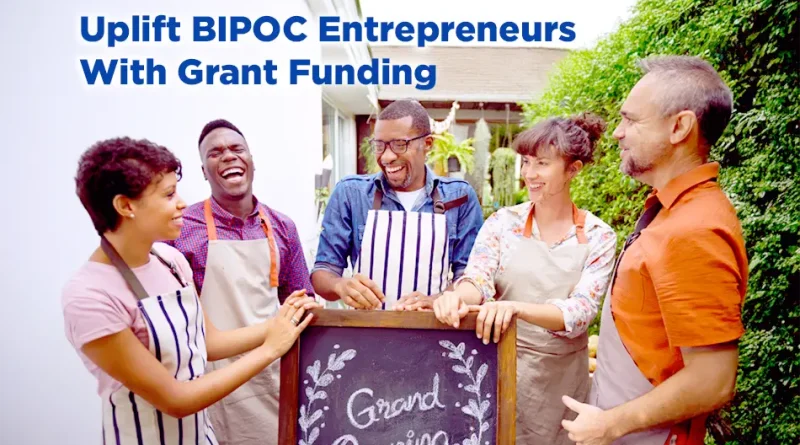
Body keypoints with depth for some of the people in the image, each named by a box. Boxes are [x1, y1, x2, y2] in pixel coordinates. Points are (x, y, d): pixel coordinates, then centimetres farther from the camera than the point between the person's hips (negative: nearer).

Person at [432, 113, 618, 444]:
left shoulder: (598, 237, -5)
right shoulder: (502, 222, -3)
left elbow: (579, 313, -16)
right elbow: (477, 280, -13)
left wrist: (516, 307, -34)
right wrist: (458, 295, -37)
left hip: (564, 377, 0)